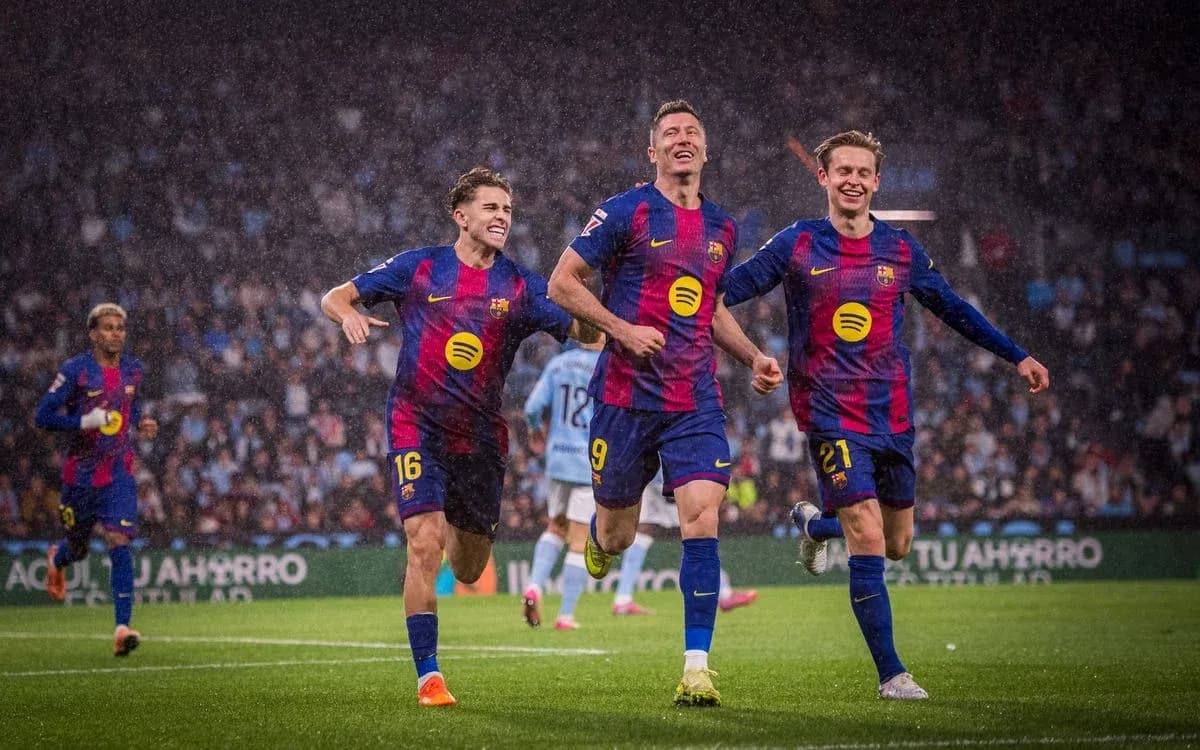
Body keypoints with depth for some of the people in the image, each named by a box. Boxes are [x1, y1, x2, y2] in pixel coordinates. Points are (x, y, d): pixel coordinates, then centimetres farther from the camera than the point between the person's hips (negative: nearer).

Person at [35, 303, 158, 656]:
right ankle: (57, 558, 53)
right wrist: (84, 421, -25)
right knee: (78, 548, 12)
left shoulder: (133, 369, 5)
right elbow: (43, 416, -12)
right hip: (81, 473, -2)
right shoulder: (75, 370, -11)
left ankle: (122, 627, -18)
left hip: (120, 471, 2)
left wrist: (141, 426, 3)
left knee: (119, 542, -16)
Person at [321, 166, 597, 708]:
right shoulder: (419, 268, 0)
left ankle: (455, 524, 51)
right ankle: (428, 677, -13)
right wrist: (349, 314, -18)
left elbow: (584, 333, -2)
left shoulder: (521, 286, 3)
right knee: (425, 545, -20)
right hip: (417, 430, -3)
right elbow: (333, 298, 5)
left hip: (481, 436, 3)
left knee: (468, 571, 12)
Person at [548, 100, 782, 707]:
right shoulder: (626, 212, -4)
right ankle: (598, 536, 48)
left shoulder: (721, 227, 13)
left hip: (696, 402, 3)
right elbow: (562, 283, -4)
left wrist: (753, 357, 14)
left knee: (701, 521, -14)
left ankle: (696, 668, -14)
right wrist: (623, 329, -14)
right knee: (617, 535, 8)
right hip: (627, 397, -3)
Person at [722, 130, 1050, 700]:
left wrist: (1017, 357, 13)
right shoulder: (797, 245, -4)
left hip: (891, 413, 5)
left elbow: (954, 310, 16)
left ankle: (815, 525, 44)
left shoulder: (901, 251, 5)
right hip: (830, 413, -4)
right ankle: (890, 674, -7)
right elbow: (725, 290, -1)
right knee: (868, 541, -15)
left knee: (896, 545, 12)